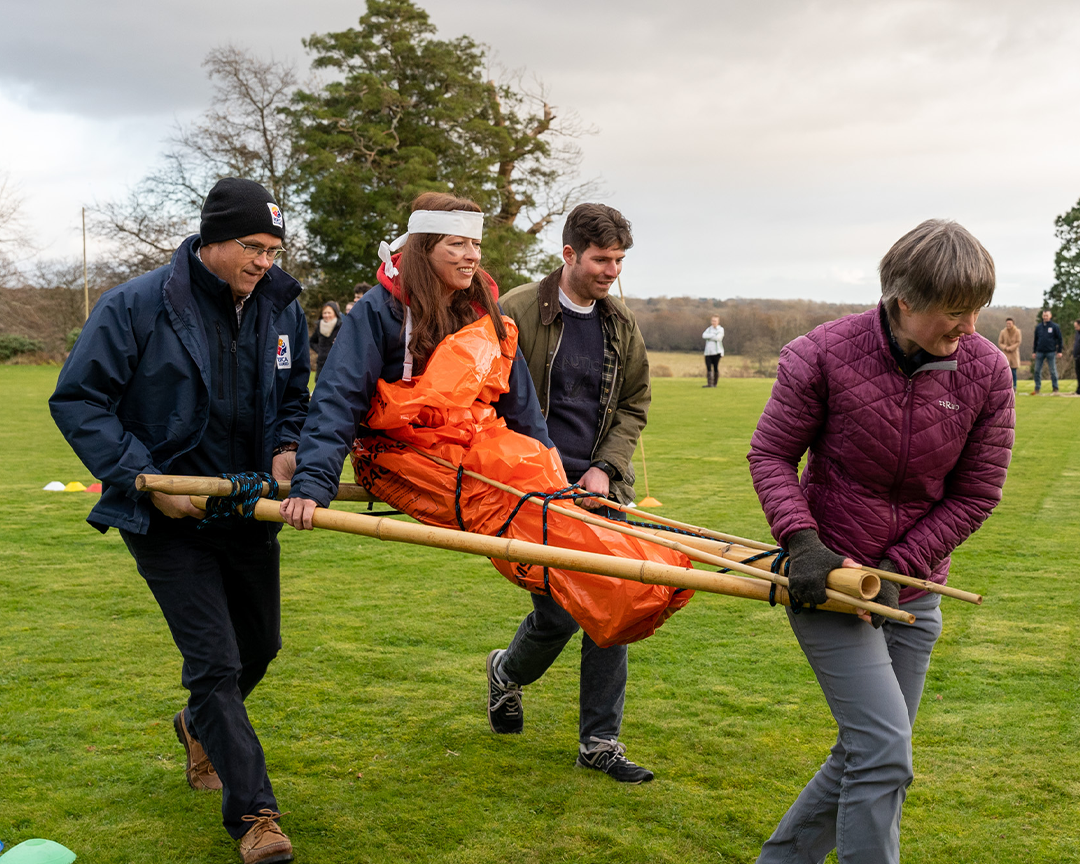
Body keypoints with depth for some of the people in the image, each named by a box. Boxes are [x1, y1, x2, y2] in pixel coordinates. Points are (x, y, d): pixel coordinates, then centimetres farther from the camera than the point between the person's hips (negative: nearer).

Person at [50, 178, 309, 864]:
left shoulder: (282, 309, 1)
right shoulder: (137, 306, -14)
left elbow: (294, 396, 16)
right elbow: (77, 400, -11)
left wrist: (288, 447, -6)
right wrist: (143, 477, -18)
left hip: (249, 511, 6)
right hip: (168, 517, -5)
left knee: (259, 646, 19)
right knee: (215, 662, -8)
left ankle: (201, 727, 51)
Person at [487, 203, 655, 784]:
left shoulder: (622, 325, 11)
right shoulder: (518, 312, -5)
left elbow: (633, 406, 16)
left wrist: (605, 468, 1)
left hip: (600, 487, 5)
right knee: (557, 615, -6)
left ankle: (599, 742, 14)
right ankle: (508, 672, 30)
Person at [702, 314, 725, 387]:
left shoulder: (721, 329, 3)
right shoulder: (709, 329, 17)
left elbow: (718, 338, -14)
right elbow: (704, 336, -3)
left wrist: (709, 336, -4)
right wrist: (713, 335, -10)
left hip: (716, 352, -3)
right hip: (708, 352, 4)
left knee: (716, 368, -2)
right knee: (708, 368, -7)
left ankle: (714, 383, 7)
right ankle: (709, 383, -12)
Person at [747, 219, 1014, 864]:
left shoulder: (986, 371, -8)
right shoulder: (824, 354, -15)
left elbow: (975, 495, -2)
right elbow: (771, 454, -5)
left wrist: (898, 569, -10)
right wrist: (802, 540, -20)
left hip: (912, 589, 5)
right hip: (827, 578, -4)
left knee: (867, 757, 13)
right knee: (884, 752, -14)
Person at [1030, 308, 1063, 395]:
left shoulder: (1055, 326, -1)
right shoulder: (1038, 327, 8)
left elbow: (1059, 339, 1)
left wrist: (1059, 351, -3)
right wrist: (1034, 351, 12)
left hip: (1051, 352, -3)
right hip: (1040, 352, 3)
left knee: (1053, 371, 1)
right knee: (1037, 371, 2)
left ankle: (1055, 389, 8)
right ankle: (1037, 389, 9)